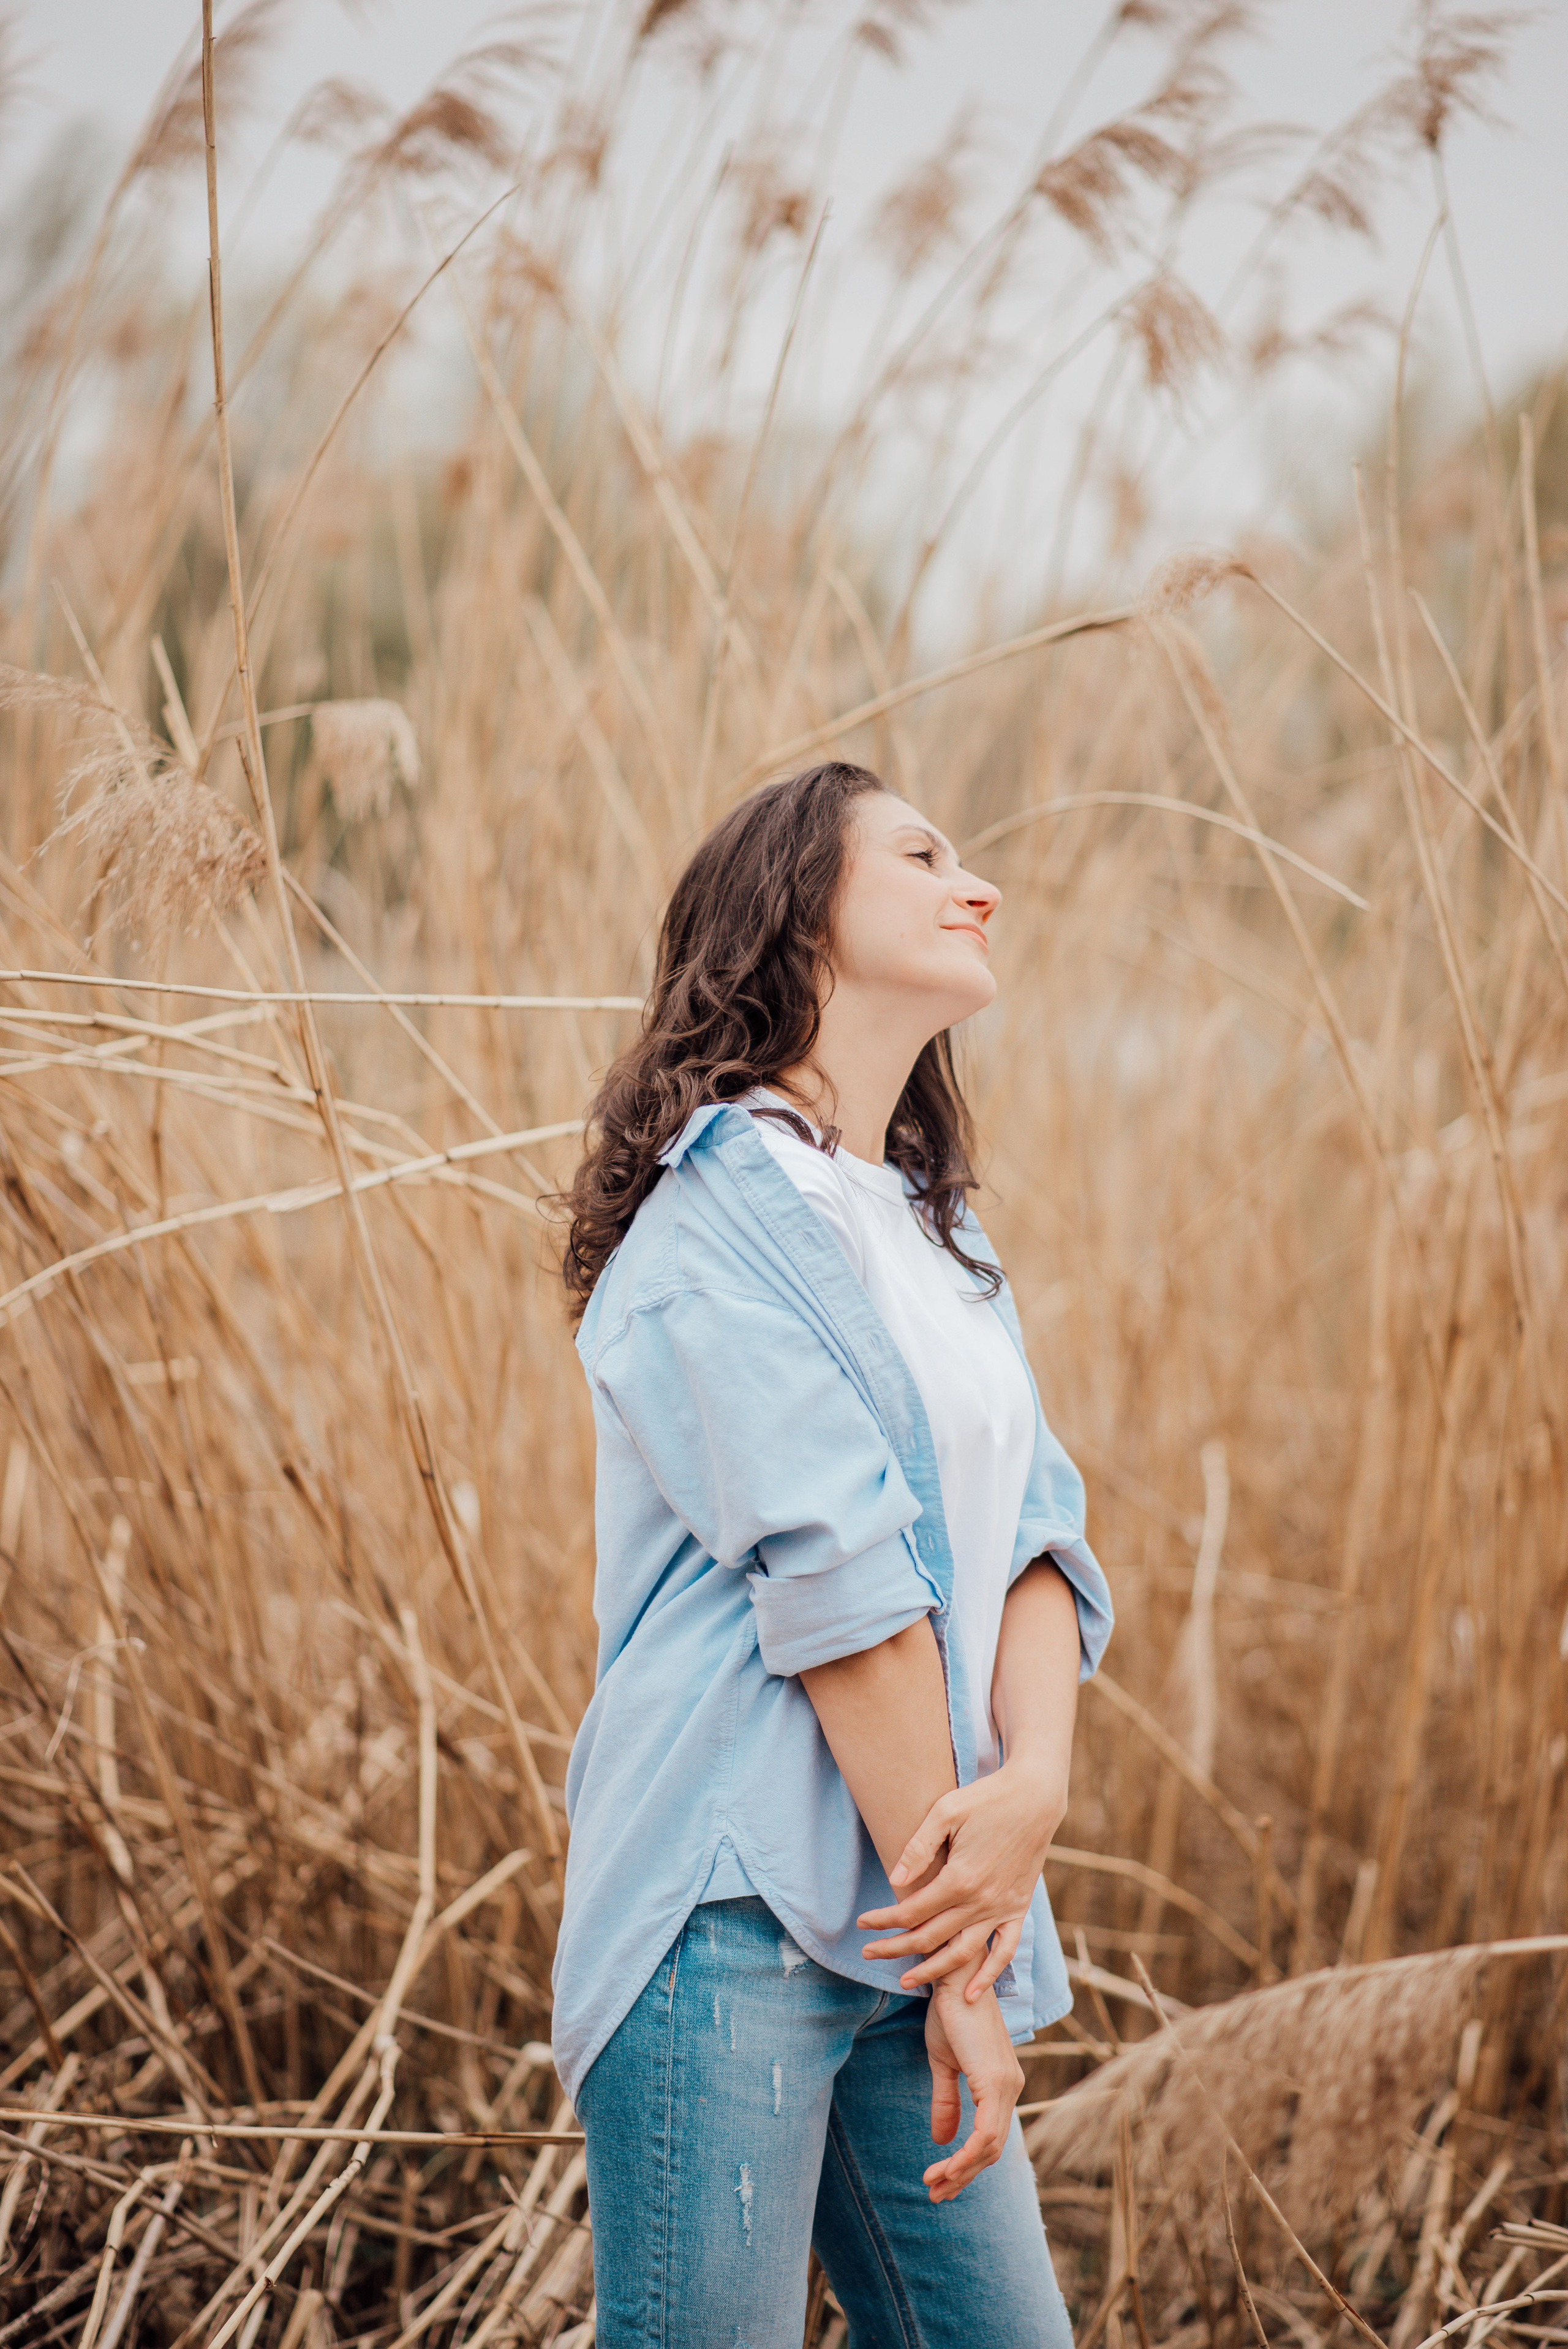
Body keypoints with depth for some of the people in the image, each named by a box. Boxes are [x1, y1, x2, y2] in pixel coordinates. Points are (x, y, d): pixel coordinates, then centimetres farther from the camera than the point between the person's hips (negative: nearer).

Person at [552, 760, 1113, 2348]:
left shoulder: (941, 1235, 19)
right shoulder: (727, 1199, -9)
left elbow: (1038, 1534, 8)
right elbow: (839, 1581, -14)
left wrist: (1035, 1779, -12)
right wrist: (960, 1957, -13)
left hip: (908, 1912, 8)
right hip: (736, 1913, -8)